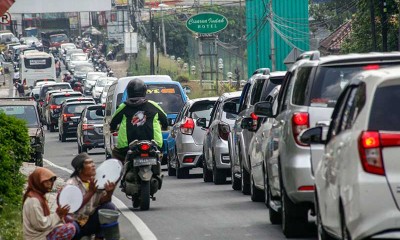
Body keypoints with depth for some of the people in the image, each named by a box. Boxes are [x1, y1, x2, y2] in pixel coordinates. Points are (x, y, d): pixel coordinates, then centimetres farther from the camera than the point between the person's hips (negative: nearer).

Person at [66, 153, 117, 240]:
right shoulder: (71, 184, -17)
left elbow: (102, 201, -5)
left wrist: (109, 192, -27)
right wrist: (90, 192, -34)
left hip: (91, 222, 5)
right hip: (75, 223, -5)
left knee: (110, 207, -17)